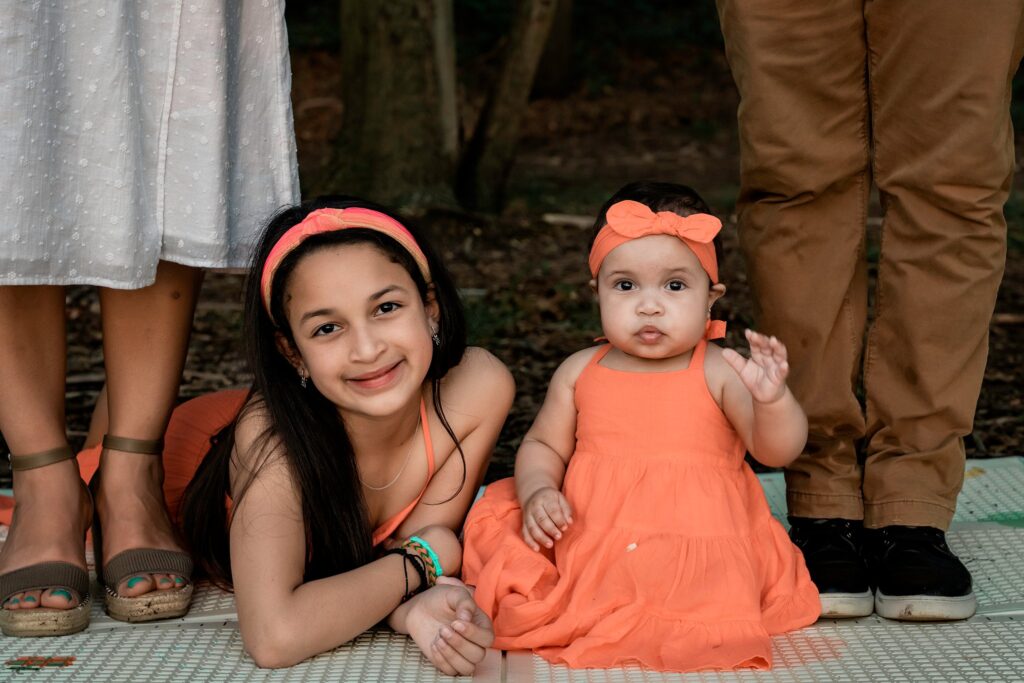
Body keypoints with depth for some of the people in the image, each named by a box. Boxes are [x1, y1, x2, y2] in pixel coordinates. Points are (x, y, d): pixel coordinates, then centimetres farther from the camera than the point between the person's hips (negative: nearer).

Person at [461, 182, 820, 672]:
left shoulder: (719, 373, -3)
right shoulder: (580, 373, 8)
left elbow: (777, 450, -12)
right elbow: (543, 447, 18)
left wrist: (772, 400, -34)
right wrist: (538, 492, -5)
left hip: (697, 553, -2)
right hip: (584, 548, 3)